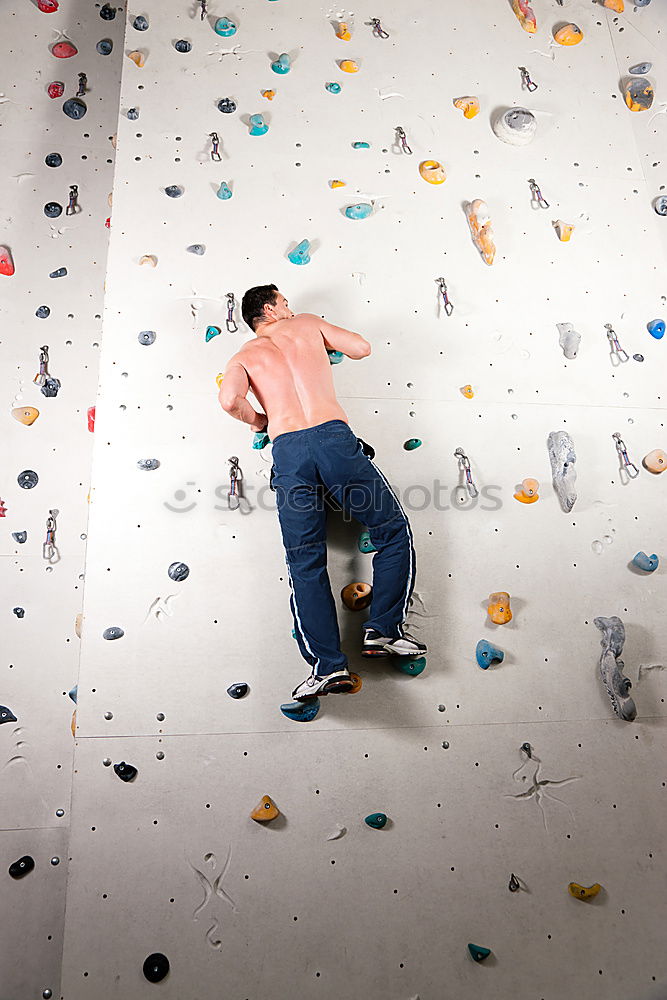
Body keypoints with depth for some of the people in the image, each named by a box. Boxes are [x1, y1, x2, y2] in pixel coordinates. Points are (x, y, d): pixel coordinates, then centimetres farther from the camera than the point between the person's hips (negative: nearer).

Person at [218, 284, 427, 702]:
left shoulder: (245, 355, 20)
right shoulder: (308, 323, 20)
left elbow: (230, 399, 0)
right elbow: (361, 348, 18)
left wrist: (258, 421, 20)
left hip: (287, 451, 2)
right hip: (334, 436, -1)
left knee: (305, 563, 4)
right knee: (395, 532, 12)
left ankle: (329, 664, -2)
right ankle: (384, 628, 7)